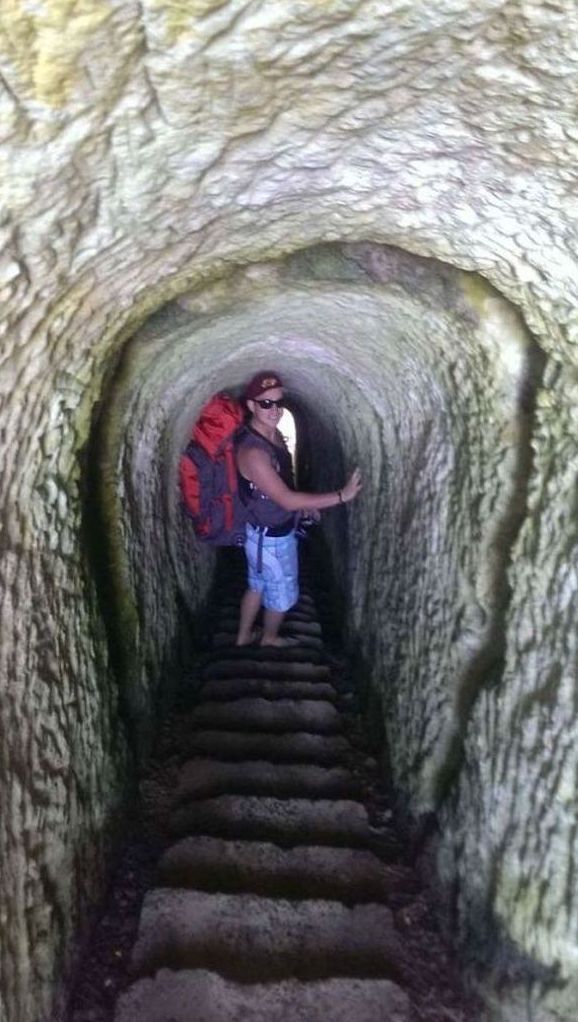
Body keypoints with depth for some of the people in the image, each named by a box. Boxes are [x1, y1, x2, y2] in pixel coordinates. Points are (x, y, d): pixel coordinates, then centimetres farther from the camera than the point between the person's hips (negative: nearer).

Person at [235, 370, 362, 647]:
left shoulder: (273, 433, -4)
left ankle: (244, 635, 47)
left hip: (267, 531, 8)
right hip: (271, 538, -8)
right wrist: (341, 496, -34)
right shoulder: (252, 451, -34)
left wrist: (305, 504, 18)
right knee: (281, 593, 17)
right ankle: (269, 638, 43)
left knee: (257, 585, 27)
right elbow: (287, 500, -34)